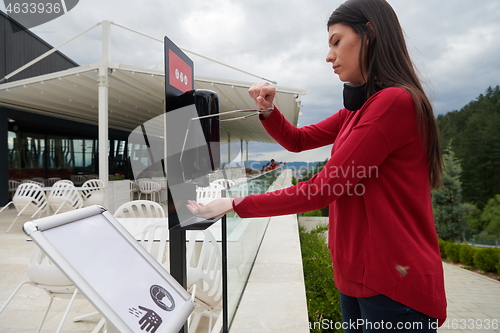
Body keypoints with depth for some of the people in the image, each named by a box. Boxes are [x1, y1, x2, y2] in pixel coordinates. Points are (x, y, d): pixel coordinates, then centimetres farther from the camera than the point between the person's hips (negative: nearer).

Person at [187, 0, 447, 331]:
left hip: (394, 285, -8)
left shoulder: (396, 101, -19)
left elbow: (321, 189, -21)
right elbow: (298, 140, 17)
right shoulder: (358, 110, 12)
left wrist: (236, 205, -14)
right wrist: (268, 110, -3)